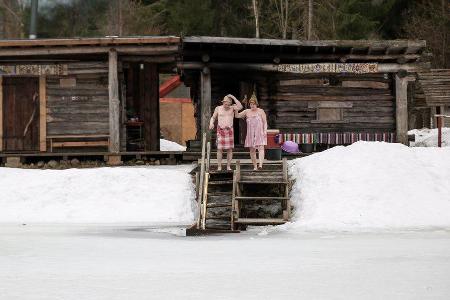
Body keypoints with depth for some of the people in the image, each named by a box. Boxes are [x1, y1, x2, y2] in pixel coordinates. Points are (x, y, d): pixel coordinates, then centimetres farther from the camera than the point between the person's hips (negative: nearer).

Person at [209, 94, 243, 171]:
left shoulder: (232, 108, -1)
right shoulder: (218, 108, 1)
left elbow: (240, 107, -20)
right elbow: (213, 118, 9)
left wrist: (234, 98, -17)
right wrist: (211, 123, -12)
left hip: (229, 130, 1)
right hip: (220, 130, -1)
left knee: (230, 149, -1)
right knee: (220, 149, -6)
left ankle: (228, 166, 5)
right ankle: (219, 167, -3)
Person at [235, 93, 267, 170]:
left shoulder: (261, 111, 5)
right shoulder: (247, 112, 12)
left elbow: (265, 122, 3)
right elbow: (237, 116, 10)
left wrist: (265, 131, -8)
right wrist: (236, 110, -9)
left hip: (260, 133, -4)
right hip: (251, 134, 4)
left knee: (261, 148, -18)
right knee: (252, 150, 3)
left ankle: (260, 164, -30)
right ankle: (255, 166, 10)